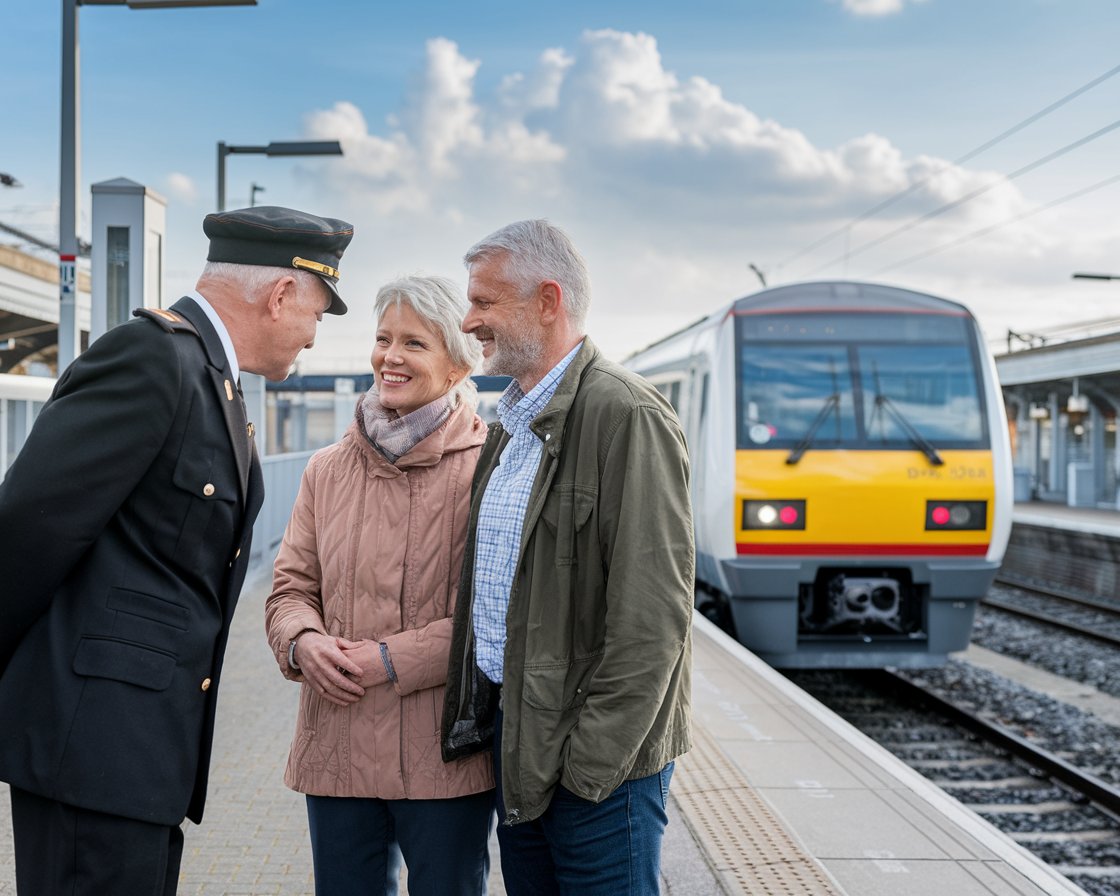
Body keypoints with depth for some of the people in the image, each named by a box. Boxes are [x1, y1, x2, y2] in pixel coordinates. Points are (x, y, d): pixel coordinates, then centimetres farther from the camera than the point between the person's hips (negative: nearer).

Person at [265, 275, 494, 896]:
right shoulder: (329, 470, 11)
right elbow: (291, 586, 13)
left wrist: (394, 658, -16)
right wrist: (303, 642, -9)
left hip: (445, 753, -4)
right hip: (336, 748, 5)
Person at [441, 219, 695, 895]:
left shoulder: (628, 417, -16)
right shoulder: (511, 425, 13)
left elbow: (653, 616, -21)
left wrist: (591, 762, -19)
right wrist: (486, 715, 13)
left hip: (598, 761, -8)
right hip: (512, 733, 9)